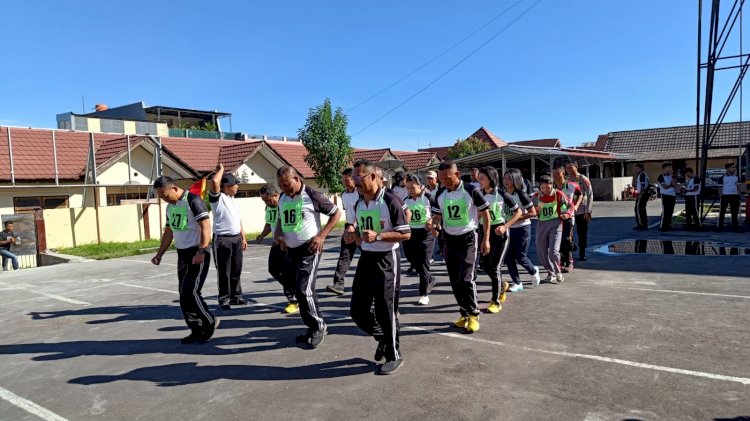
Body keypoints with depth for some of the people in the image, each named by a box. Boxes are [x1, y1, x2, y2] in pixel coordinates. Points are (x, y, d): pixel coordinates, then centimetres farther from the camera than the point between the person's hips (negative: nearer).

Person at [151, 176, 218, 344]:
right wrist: (160, 254, 16)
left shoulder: (193, 200, -13)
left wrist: (201, 252, -25)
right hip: (182, 254, 9)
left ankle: (210, 322, 7)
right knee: (184, 294, 8)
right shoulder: (170, 207, 13)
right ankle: (197, 330, 17)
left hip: (197, 254, -9)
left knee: (190, 292, -12)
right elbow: (169, 232, 21)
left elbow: (206, 227, -19)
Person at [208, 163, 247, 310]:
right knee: (223, 271, 1)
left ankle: (236, 296, 23)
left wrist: (243, 237, 18)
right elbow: (214, 182, -29)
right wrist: (220, 169, -11)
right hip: (222, 239, -7)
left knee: (236, 270, 12)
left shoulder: (232, 199, 17)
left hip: (237, 238, 7)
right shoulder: (217, 197, -8)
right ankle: (224, 299, 11)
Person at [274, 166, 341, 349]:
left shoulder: (312, 195, -12)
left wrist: (321, 236, -13)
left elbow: (336, 213, -6)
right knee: (298, 291, 11)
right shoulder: (282, 199, 7)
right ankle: (313, 327, 26)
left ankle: (318, 327, 6)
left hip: (309, 250, -7)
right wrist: (278, 234, 3)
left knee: (304, 290, -13)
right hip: (291, 251, 7)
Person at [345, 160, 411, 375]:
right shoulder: (359, 204, 9)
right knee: (357, 310, 8)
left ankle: (394, 355, 20)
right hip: (366, 258, 7)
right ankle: (383, 338, 34)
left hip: (386, 259, -7)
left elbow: (406, 234, -15)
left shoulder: (390, 201, -15)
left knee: (385, 310, 0)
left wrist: (378, 236, -25)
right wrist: (354, 235, -2)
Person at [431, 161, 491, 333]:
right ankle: (464, 313, 23)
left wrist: (486, 239, -5)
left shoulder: (471, 191, -11)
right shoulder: (440, 194, 2)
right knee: (455, 280, 8)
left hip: (468, 238, -5)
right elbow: (437, 215, 12)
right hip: (449, 239, 5)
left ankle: (474, 315, 3)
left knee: (466, 278, -13)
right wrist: (435, 225, -12)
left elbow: (485, 214, -3)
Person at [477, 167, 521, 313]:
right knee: (485, 264, 10)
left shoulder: (502, 194, -11)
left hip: (499, 232, -4)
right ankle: (502, 285, 40)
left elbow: (518, 212, -3)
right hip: (485, 232, 5)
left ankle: (496, 302, 6)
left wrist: (505, 226, -14)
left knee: (494, 267, -7)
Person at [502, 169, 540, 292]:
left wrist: (517, 218, -19)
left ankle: (534, 271, 31)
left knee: (520, 257, 0)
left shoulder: (521, 195, -16)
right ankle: (517, 283, 15)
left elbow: (533, 213, -15)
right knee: (508, 258, 2)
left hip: (522, 228, -5)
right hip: (508, 229, 5)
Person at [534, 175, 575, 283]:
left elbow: (570, 205, 3)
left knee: (553, 251, -14)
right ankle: (551, 273, 27)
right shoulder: (537, 196, 4)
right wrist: (536, 210, -13)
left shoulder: (558, 194, -3)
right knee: (541, 252, 7)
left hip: (555, 223, -4)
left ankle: (558, 272, 11)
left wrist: (567, 214, -17)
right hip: (541, 224, 4)